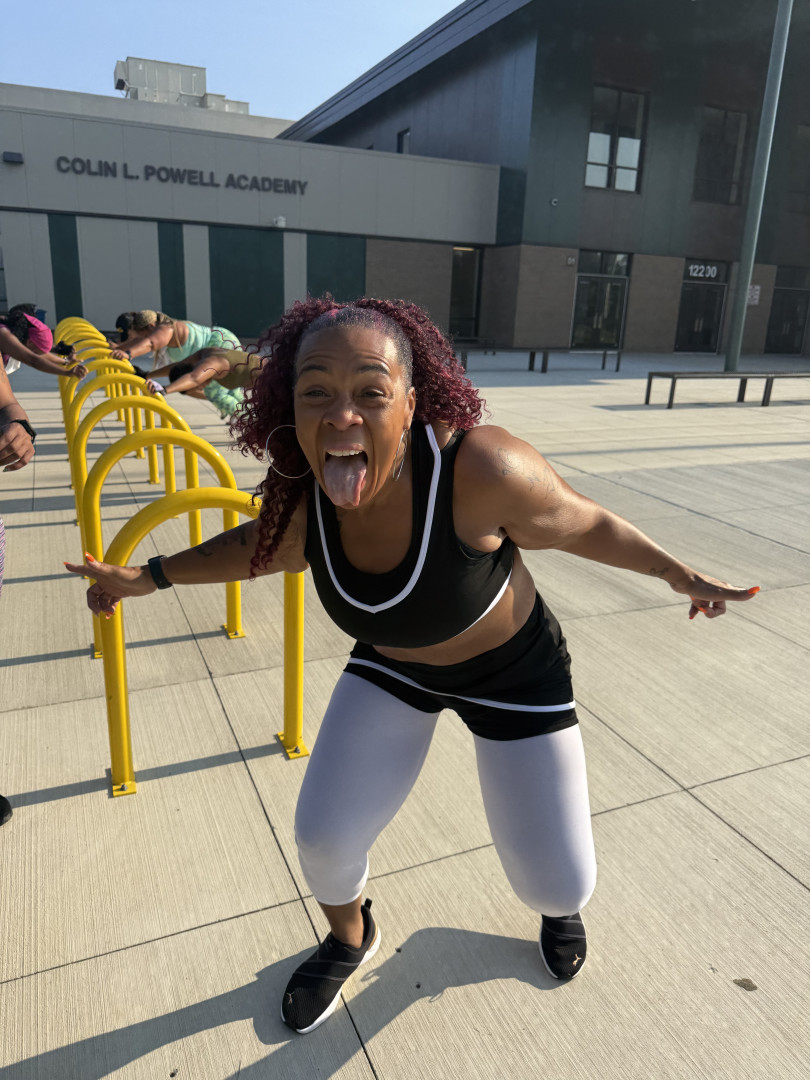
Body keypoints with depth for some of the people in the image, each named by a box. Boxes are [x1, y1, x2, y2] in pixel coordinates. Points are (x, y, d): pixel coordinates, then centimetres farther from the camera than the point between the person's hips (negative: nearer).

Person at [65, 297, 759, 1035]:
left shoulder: (480, 469, -38)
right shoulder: (303, 503, -24)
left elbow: (583, 523, -19)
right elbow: (261, 545, 1)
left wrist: (676, 573, -7)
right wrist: (147, 578, 0)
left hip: (512, 670, -2)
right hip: (393, 667, 3)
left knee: (557, 886, 4)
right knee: (324, 836, -1)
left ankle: (560, 903, 47)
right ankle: (350, 939, 38)